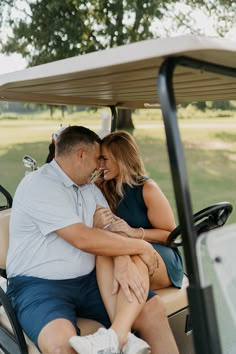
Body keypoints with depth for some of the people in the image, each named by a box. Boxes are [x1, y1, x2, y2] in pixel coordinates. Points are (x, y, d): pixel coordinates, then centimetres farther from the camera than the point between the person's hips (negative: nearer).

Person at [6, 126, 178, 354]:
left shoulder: (89, 187, 14)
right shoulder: (39, 186, -14)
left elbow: (108, 228, 3)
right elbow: (84, 239, -21)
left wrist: (123, 260, -19)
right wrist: (141, 246, -12)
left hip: (88, 281, 6)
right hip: (39, 285, -6)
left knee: (152, 307, -11)